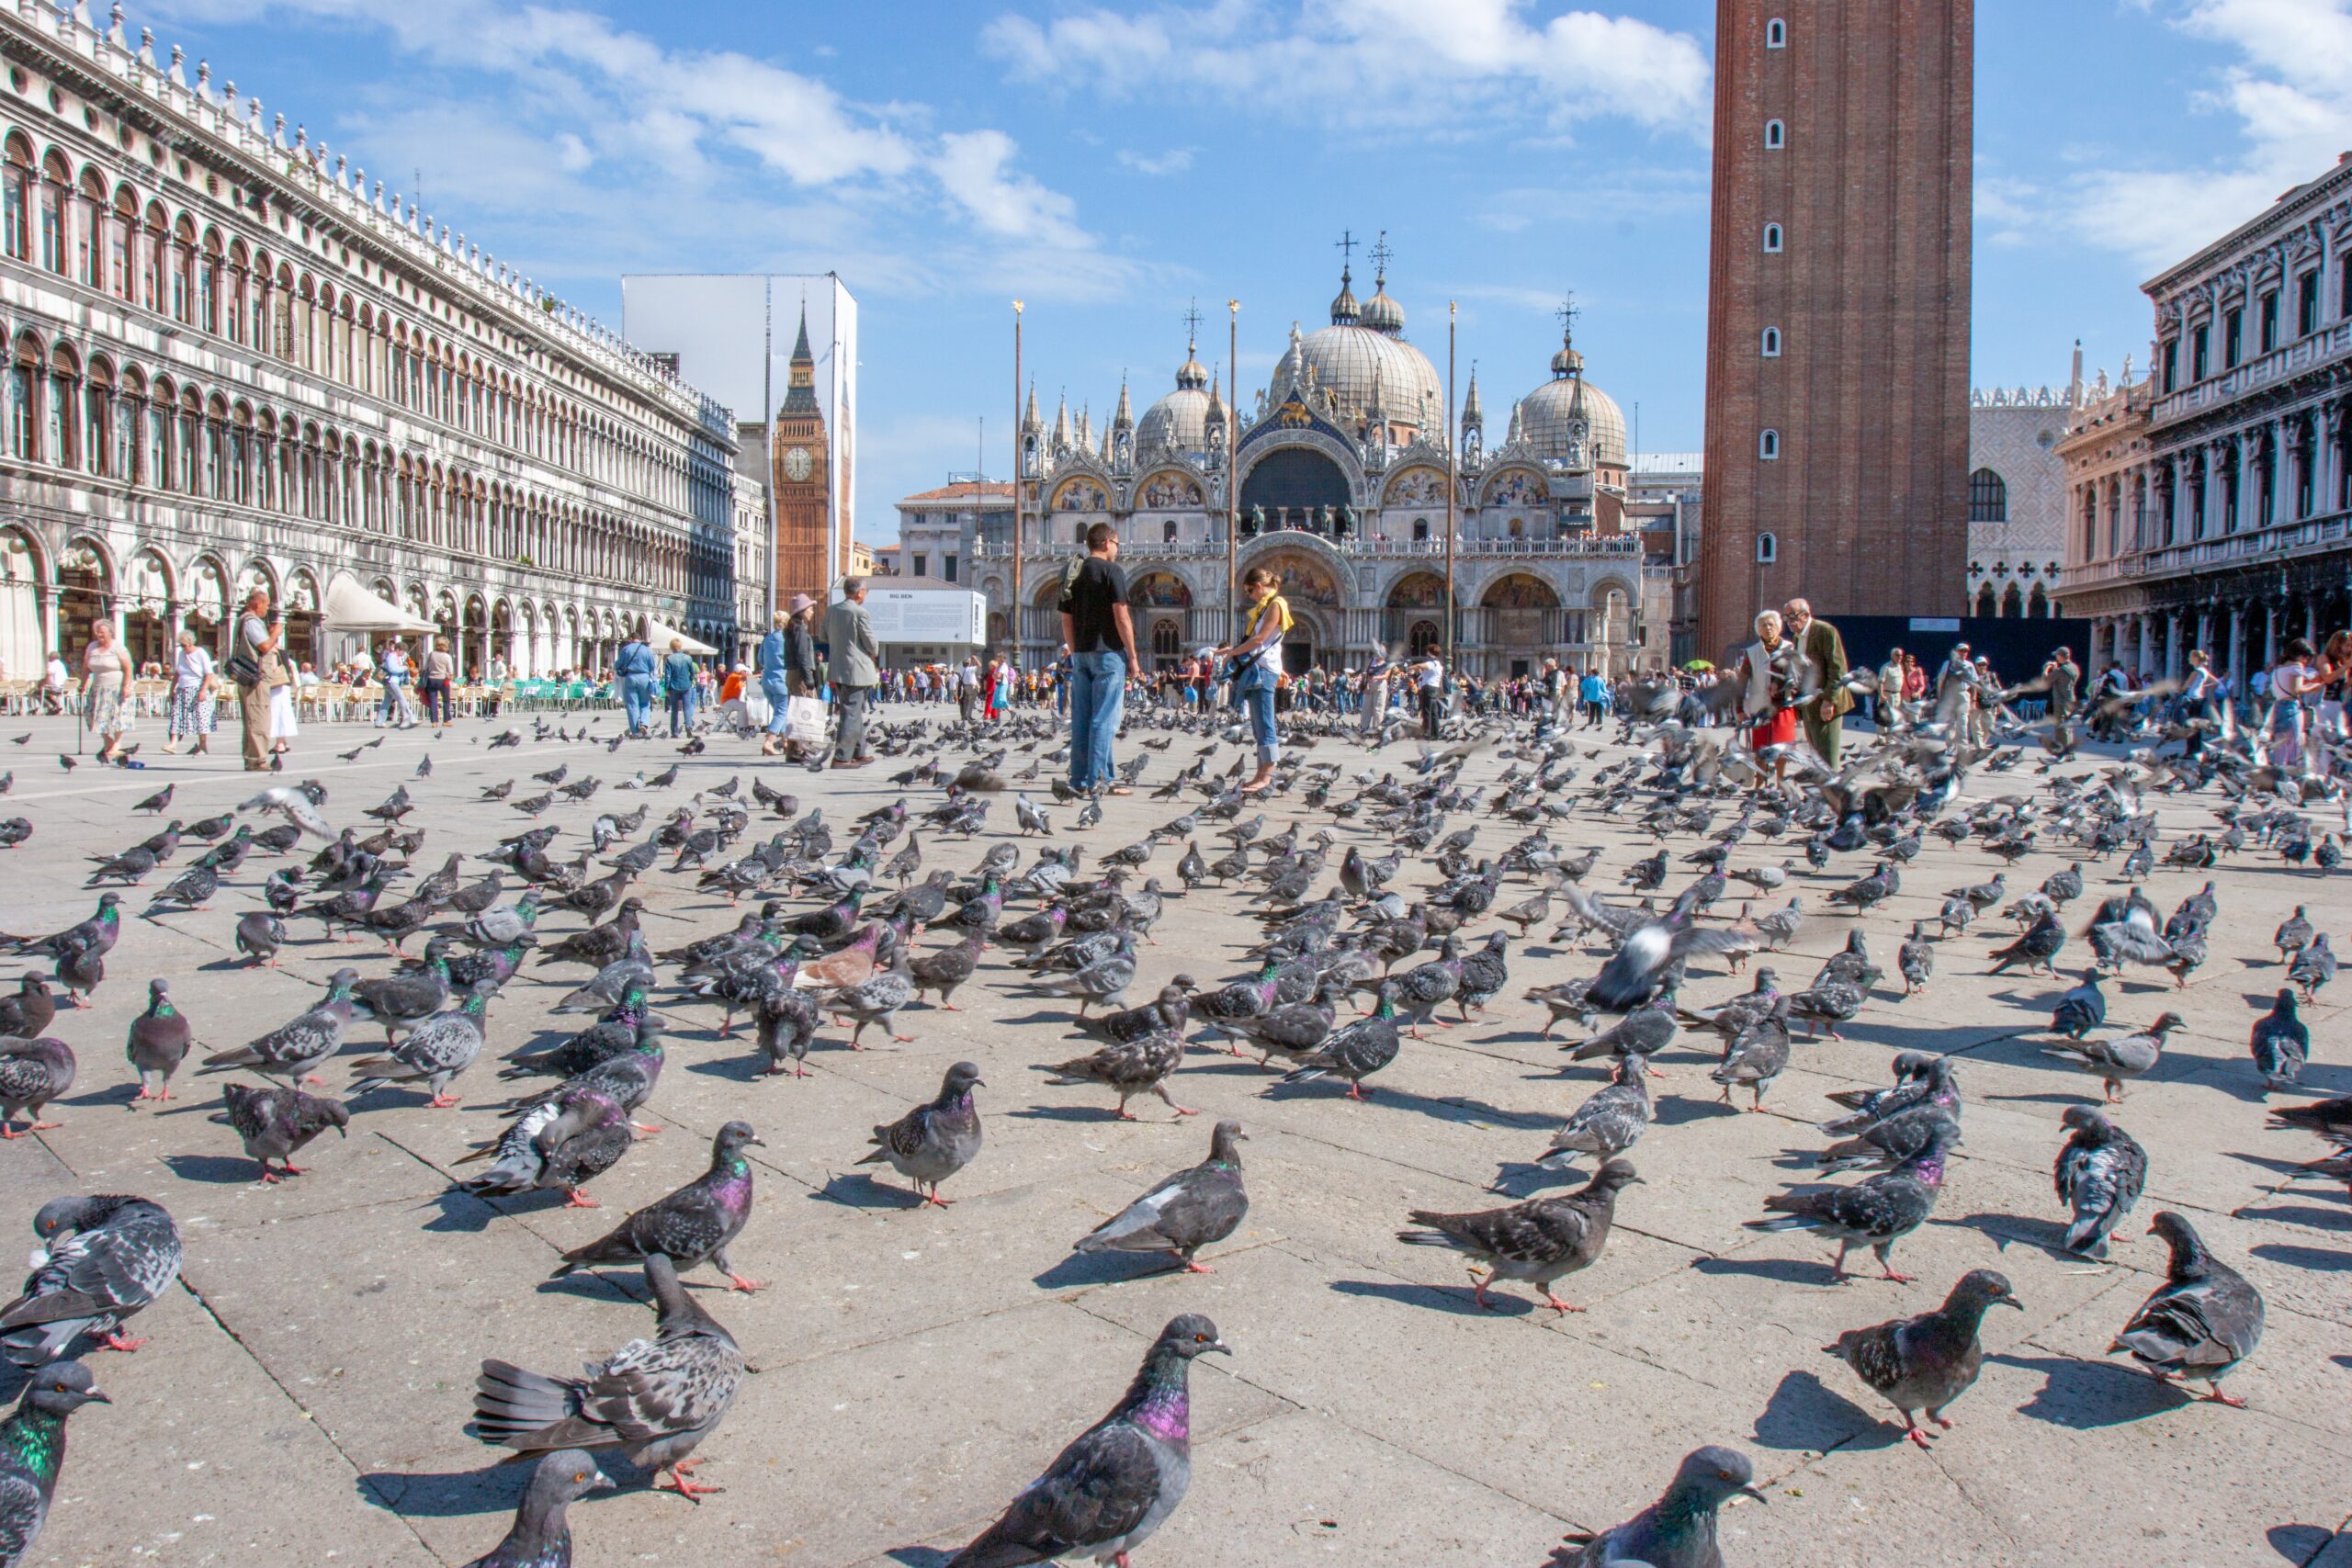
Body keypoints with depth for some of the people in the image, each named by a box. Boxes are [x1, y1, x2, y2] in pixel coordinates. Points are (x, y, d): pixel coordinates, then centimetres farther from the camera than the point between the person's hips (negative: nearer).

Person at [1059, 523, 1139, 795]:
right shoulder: (1111, 571, -7)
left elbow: (1066, 620, 14)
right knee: (1105, 718, -5)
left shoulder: (1073, 575, 13)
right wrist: (1132, 655, -7)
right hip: (1107, 652, -7)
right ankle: (1099, 778, -7)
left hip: (1080, 654, 7)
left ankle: (1079, 779, 10)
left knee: (1080, 718, 8)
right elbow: (1121, 616, -12)